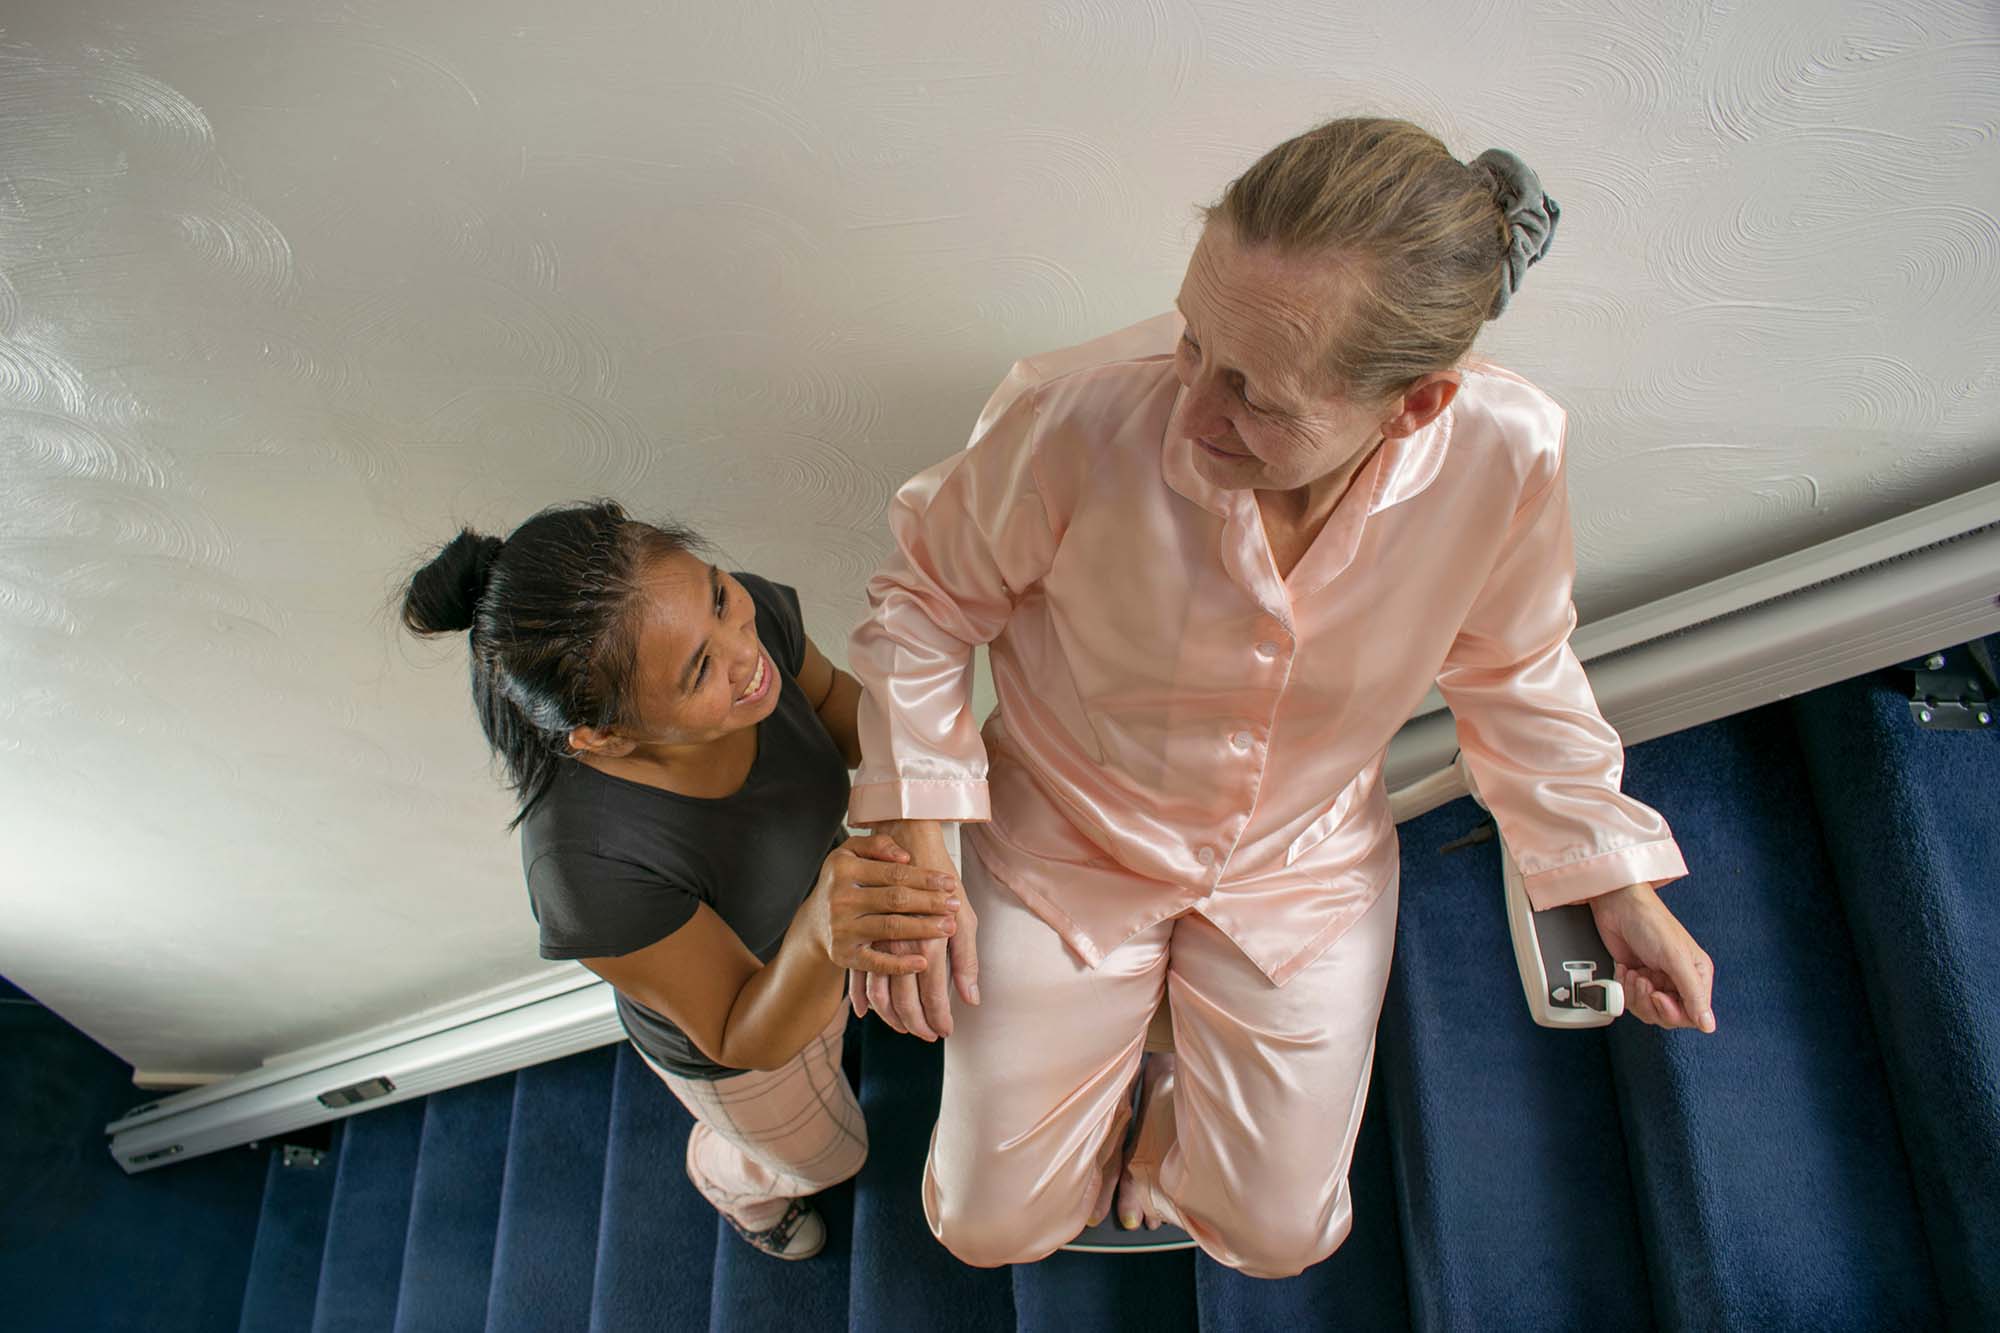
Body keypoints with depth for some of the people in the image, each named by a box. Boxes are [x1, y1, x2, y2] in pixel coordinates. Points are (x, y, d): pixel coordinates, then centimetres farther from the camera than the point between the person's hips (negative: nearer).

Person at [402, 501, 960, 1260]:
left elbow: (830, 700, -10)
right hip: (730, 1026, -3)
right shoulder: (589, 861, -47)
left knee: (828, 1036, 37)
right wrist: (820, 937, -53)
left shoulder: (747, 613, -34)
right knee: (823, 1151, 30)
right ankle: (729, 1178, 64)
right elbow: (749, 1040, -31)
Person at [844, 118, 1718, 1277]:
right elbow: (931, 594, -14)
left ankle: (1175, 1118, 46)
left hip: (1304, 859, 2)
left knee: (1276, 1236, 12)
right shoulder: (1080, 415, -36)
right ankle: (1105, 1066, 44)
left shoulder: (1507, 454, -27)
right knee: (994, 1228, 12)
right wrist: (918, 846, -19)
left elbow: (1514, 669, -4)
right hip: (1070, 841, -1)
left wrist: (1621, 885, 3)